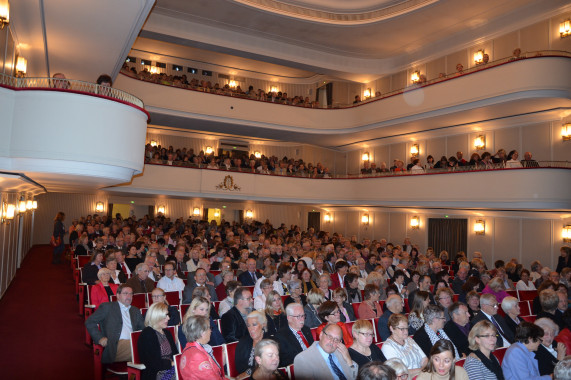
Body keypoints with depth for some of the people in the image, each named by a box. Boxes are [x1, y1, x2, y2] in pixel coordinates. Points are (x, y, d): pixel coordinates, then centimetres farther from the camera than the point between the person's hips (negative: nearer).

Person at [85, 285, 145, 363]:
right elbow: (89, 322, 8)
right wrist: (100, 338, -5)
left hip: (134, 343, 6)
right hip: (116, 345, -6)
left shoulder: (135, 311, 27)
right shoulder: (107, 307, 13)